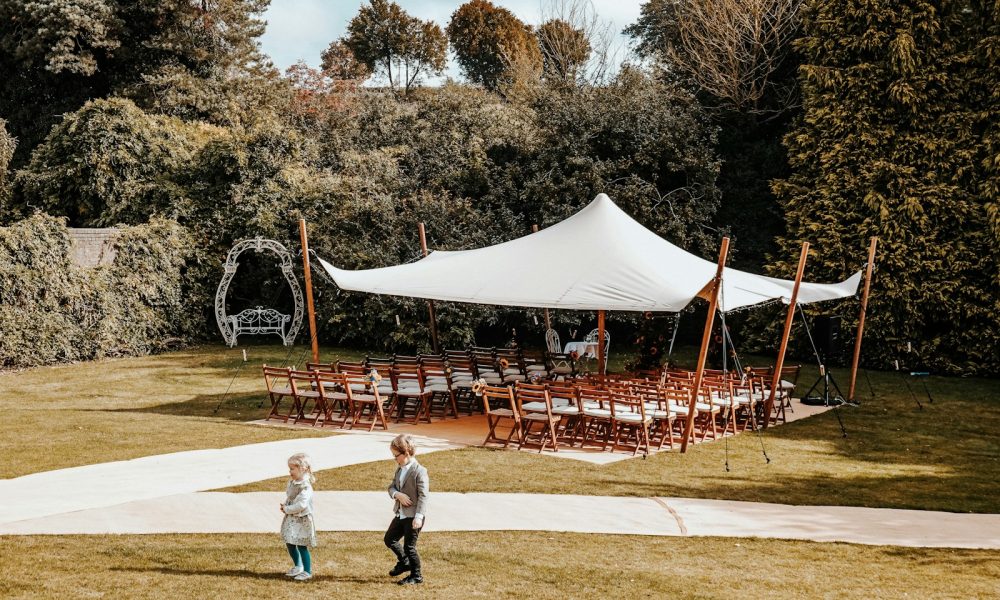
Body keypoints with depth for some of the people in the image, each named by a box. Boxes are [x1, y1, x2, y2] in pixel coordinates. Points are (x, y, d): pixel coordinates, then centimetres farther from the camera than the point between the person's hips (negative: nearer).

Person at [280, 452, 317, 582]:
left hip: (302, 520, -9)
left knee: (302, 546, -3)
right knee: (289, 544, 18)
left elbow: (301, 505, -28)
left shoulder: (305, 487, -23)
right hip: (291, 519, 9)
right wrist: (284, 505, -1)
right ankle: (297, 566, 38)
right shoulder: (292, 482, 5)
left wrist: (287, 509, -18)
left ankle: (307, 572, 9)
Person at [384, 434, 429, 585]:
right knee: (389, 539, 17)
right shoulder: (400, 468, 9)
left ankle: (416, 576, 14)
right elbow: (391, 487, 12)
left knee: (409, 547, -2)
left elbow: (423, 496, -20)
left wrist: (419, 516, -26)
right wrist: (397, 494, -13)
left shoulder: (419, 471, -18)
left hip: (413, 516, -9)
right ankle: (404, 562, 38)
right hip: (400, 514, 9)